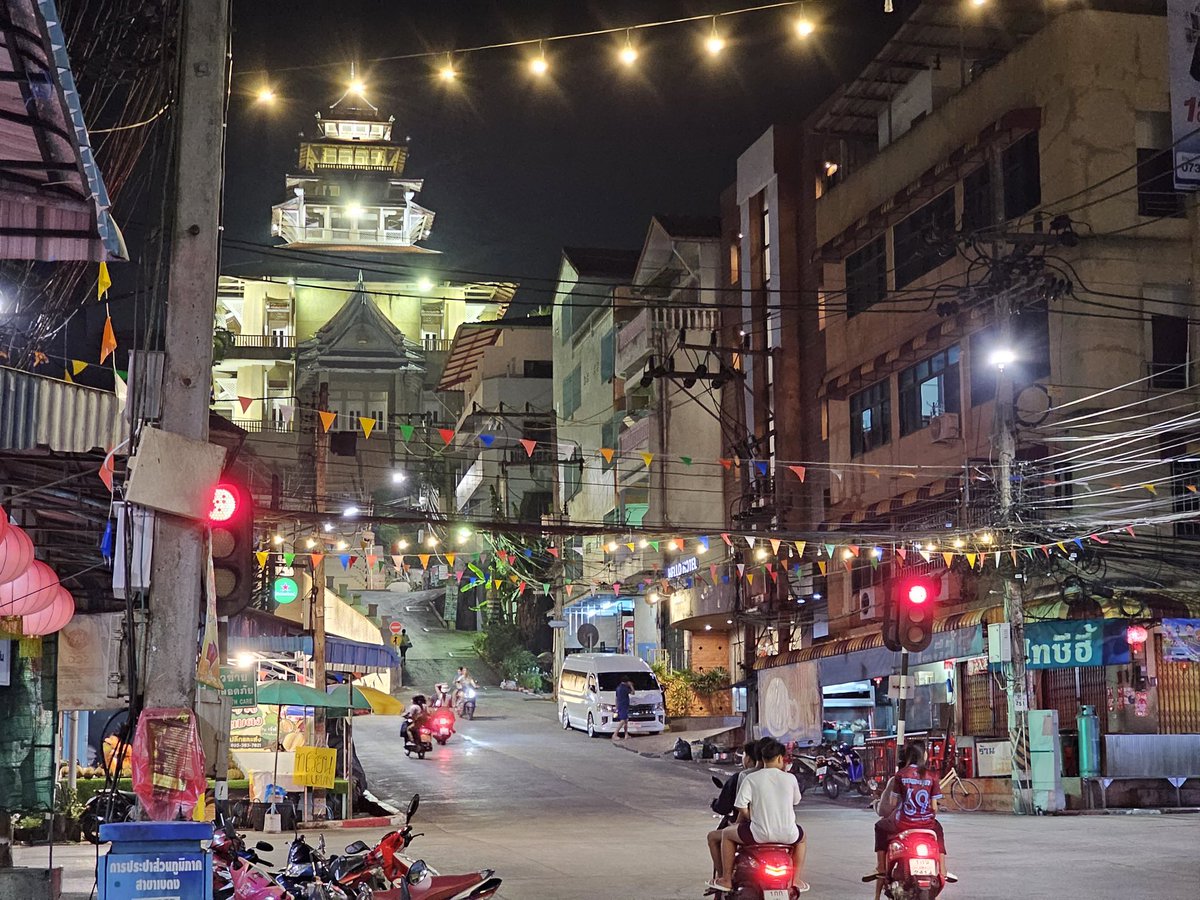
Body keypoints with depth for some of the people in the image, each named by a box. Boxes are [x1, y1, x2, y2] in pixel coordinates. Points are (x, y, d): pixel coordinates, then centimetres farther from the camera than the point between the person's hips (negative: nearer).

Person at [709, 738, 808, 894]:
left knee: (727, 833, 24)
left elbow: (742, 808, -10)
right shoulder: (790, 778, 1)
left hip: (760, 834, -2)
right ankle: (796, 879, 35)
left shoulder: (751, 778, -5)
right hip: (788, 835, 2)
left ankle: (726, 879, 23)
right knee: (801, 837, 39)